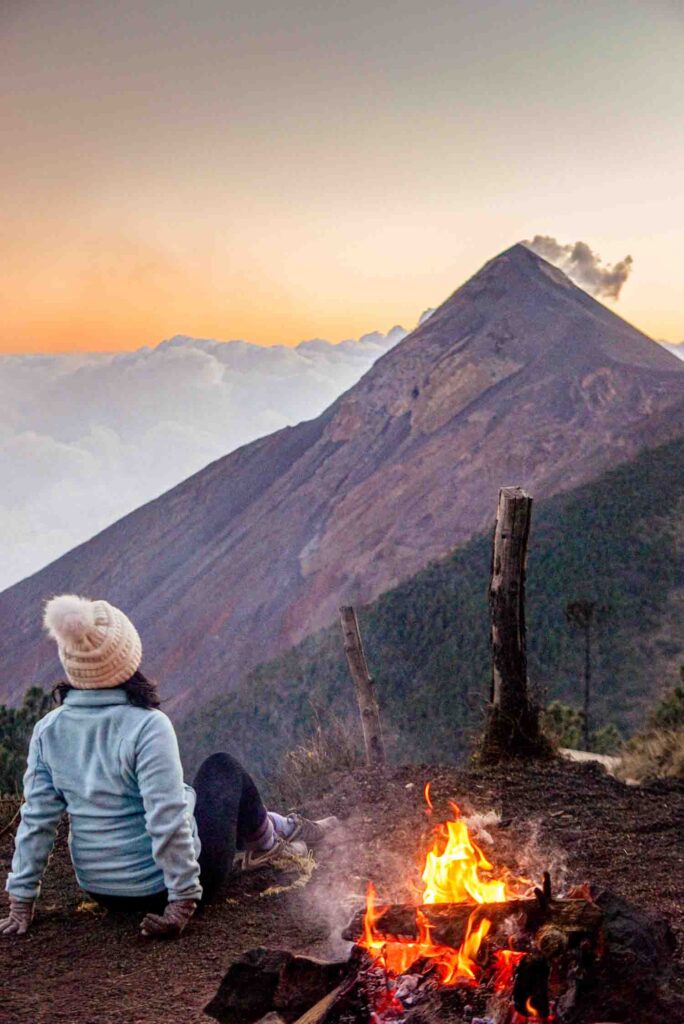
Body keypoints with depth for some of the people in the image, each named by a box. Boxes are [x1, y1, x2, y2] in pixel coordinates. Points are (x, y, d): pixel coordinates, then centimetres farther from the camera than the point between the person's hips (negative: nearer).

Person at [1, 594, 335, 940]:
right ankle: (265, 844, 40)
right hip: (159, 886, -6)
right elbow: (168, 823, -26)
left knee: (184, 794, 29)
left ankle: (279, 829, 46)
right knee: (223, 767, 16)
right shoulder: (148, 727, -26)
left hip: (99, 889, 6)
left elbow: (36, 820, -4)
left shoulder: (48, 730, -9)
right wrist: (183, 902, -17)